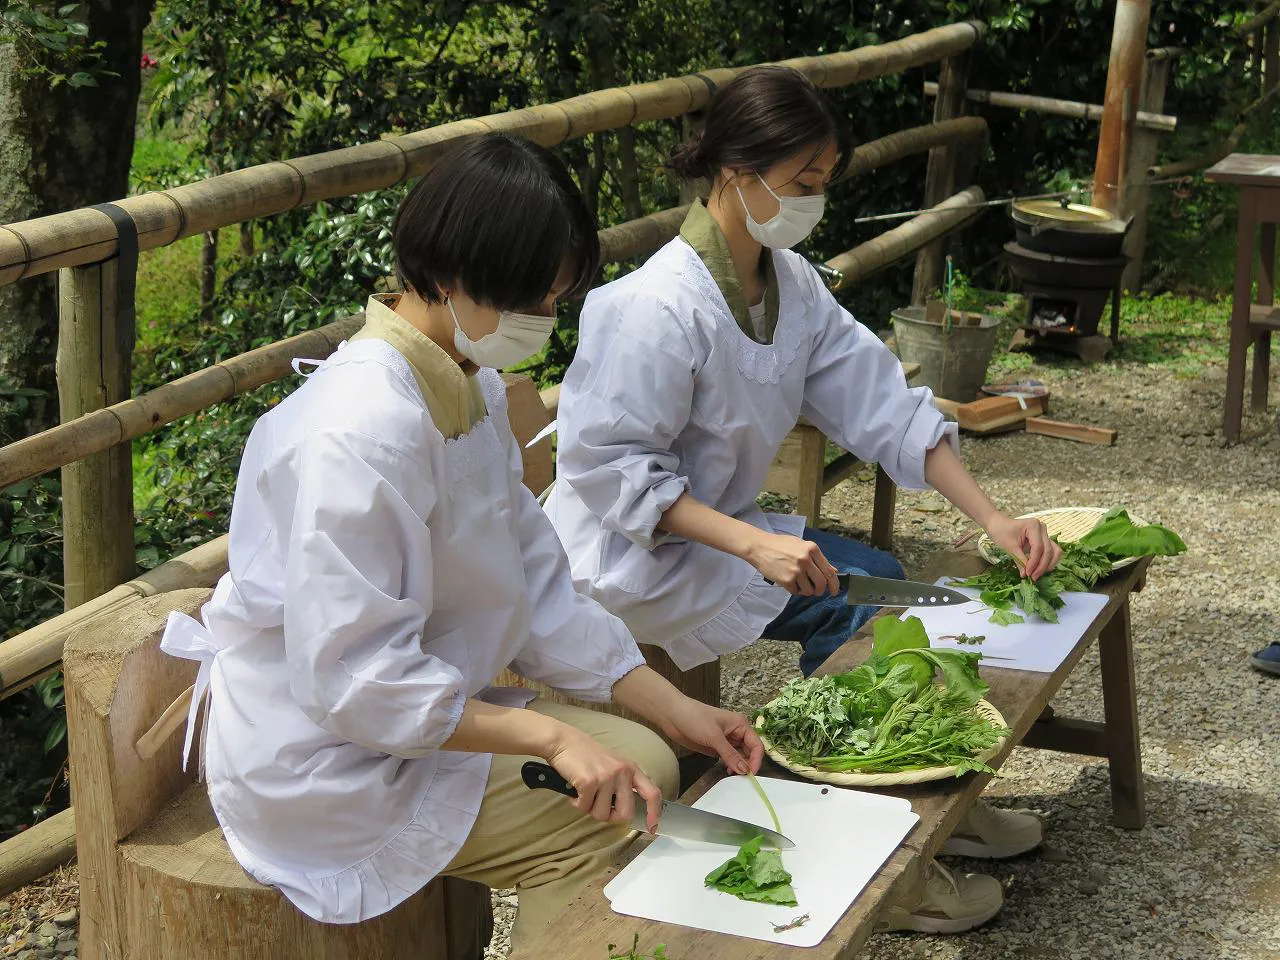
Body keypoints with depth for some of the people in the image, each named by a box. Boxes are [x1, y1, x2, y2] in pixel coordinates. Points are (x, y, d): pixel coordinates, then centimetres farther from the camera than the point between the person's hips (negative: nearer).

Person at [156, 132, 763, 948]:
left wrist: (674, 710, 3)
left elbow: (537, 585, 8)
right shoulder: (362, 432, -29)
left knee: (644, 762, 6)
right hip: (323, 763, -10)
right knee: (607, 826, -16)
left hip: (423, 709, 10)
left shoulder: (471, 389, 3)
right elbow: (353, 680, -29)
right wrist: (550, 736, -26)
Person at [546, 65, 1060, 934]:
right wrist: (753, 545, -33)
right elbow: (610, 469, -26)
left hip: (717, 527, 8)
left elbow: (882, 404, 0)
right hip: (627, 554, -8)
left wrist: (992, 518, -9)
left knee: (879, 577, 1)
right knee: (858, 619, -16)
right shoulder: (655, 309, -26)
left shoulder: (791, 283, 1)